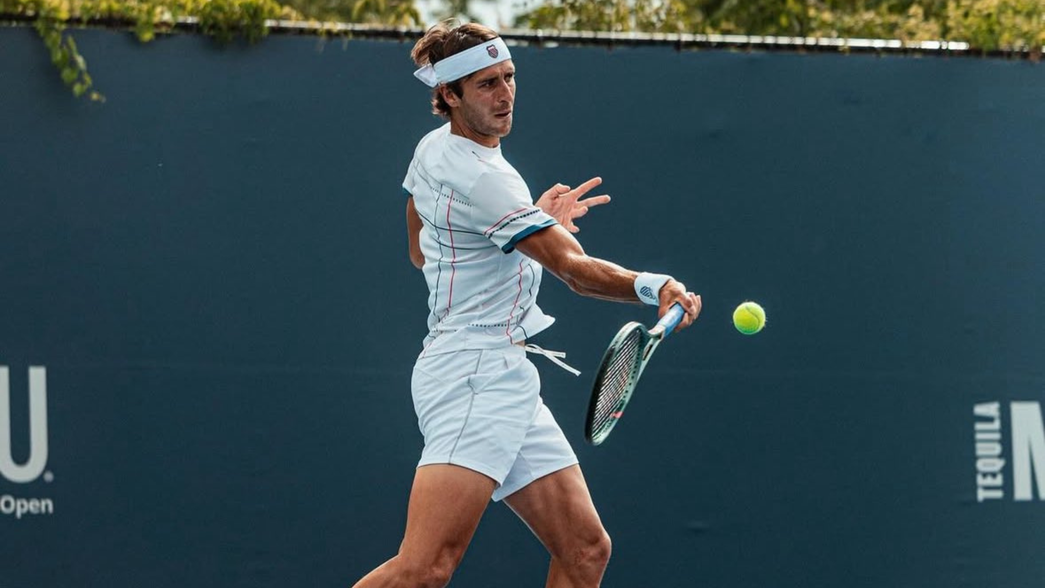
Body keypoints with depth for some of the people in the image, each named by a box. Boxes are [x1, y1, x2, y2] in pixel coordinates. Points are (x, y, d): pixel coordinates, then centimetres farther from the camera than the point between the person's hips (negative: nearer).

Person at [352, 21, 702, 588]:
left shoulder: (433, 149, 13)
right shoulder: (482, 178, -16)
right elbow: (577, 270, -20)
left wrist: (540, 219, 23)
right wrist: (654, 286, -36)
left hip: (504, 379, 11)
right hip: (473, 371, -11)